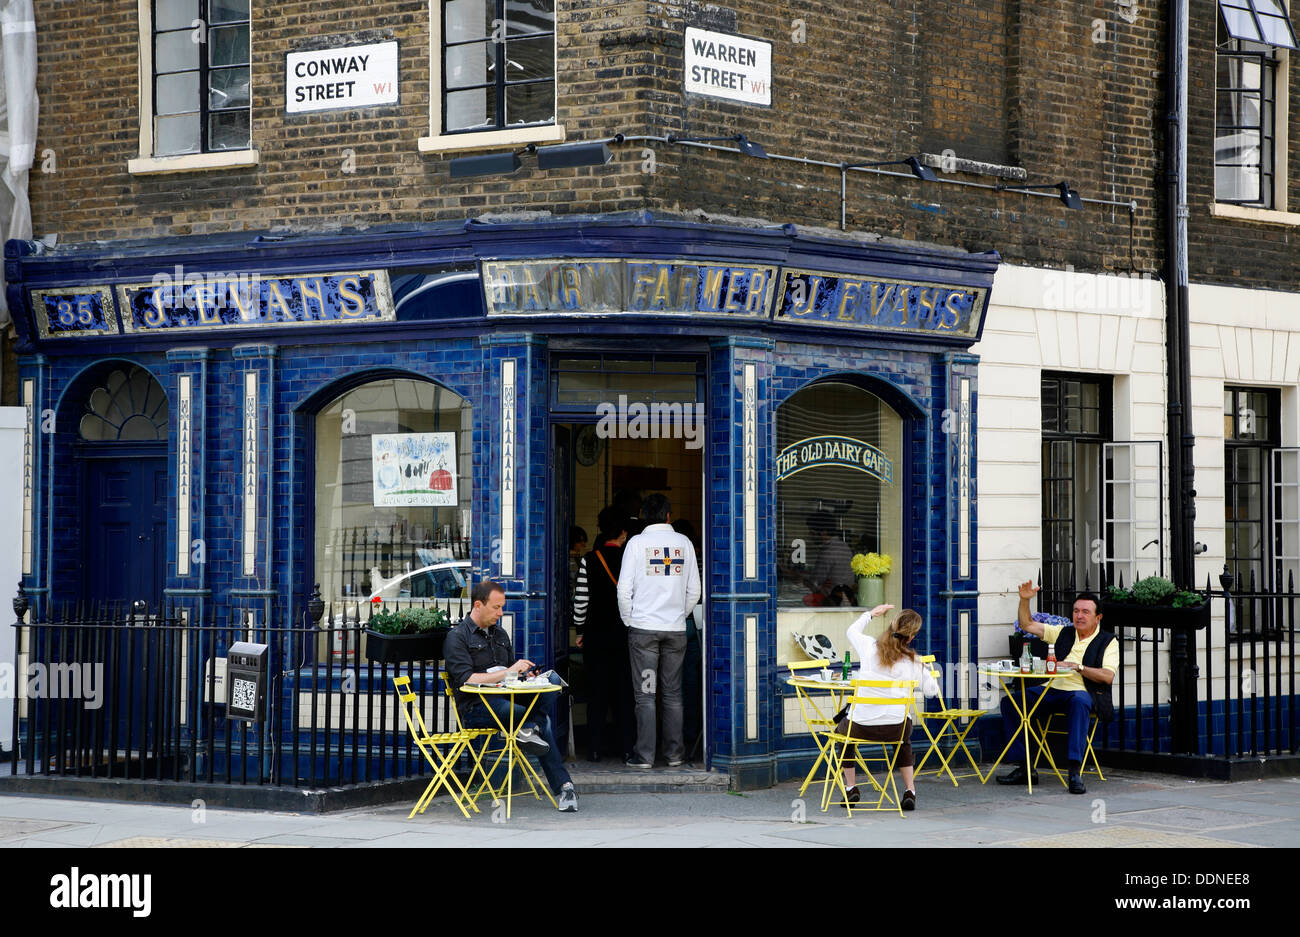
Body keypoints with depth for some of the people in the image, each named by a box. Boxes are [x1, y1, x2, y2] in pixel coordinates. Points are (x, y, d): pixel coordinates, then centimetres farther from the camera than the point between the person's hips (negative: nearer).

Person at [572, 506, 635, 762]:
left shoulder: (588, 561, -6)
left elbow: (581, 599, -6)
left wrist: (580, 630, 6)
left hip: (596, 634, 0)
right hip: (625, 633, 0)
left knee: (597, 691, 5)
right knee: (624, 691, 7)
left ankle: (595, 748, 4)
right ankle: (627, 748, 5)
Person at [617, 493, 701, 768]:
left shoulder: (637, 543, -4)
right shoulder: (683, 543, 4)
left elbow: (624, 589, -7)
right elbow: (694, 590, 6)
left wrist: (628, 620, 6)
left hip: (643, 627, -2)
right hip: (676, 628, 3)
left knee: (645, 694, 0)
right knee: (673, 693, 9)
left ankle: (644, 755, -2)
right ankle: (674, 753, 11)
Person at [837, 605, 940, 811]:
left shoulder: (870, 647, -6)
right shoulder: (913, 661, -6)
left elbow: (853, 630, 17)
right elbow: (931, 690, 7)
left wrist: (871, 613, 32)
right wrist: (927, 672, 25)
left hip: (862, 727, -1)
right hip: (895, 728, 1)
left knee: (843, 727, 35)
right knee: (904, 738, 38)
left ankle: (851, 787, 28)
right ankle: (910, 790, 26)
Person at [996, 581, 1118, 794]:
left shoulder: (1108, 642, 6)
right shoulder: (1063, 633, 19)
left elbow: (1108, 676, -8)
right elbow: (1027, 625, 20)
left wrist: (1077, 667, -15)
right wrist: (1025, 600, 5)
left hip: (1083, 693, -5)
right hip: (1052, 689, 5)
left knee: (1080, 701, -42)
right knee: (1009, 702, -18)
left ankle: (1075, 770, -46)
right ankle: (1025, 768, -16)